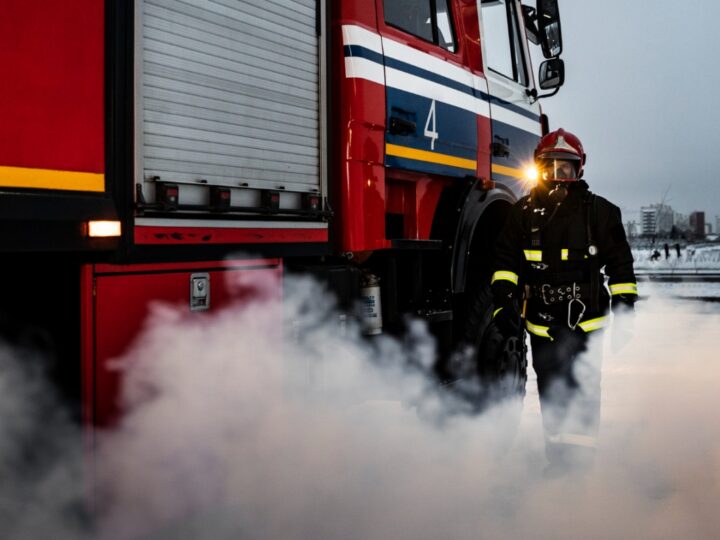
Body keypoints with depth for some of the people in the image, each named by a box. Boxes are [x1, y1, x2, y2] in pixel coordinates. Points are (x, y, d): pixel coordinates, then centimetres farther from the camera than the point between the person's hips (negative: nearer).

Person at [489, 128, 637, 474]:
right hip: (541, 326, 3)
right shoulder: (524, 212, 5)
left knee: (582, 402, -6)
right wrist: (503, 302, -5)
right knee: (551, 400, 13)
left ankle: (582, 468, 4)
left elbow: (620, 265, 3)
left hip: (585, 326, -3)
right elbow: (505, 260, 7)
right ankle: (557, 467, 26)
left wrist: (624, 313, 1)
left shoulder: (599, 211, -1)